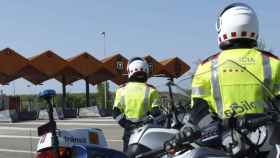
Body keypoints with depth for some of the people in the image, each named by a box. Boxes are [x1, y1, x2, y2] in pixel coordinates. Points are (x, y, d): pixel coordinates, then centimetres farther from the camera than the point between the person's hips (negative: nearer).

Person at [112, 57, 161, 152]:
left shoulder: (122, 89, 4)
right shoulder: (151, 90, -3)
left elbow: (116, 112, 1)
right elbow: (155, 113, -9)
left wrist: (126, 123, 2)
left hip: (129, 130, 2)